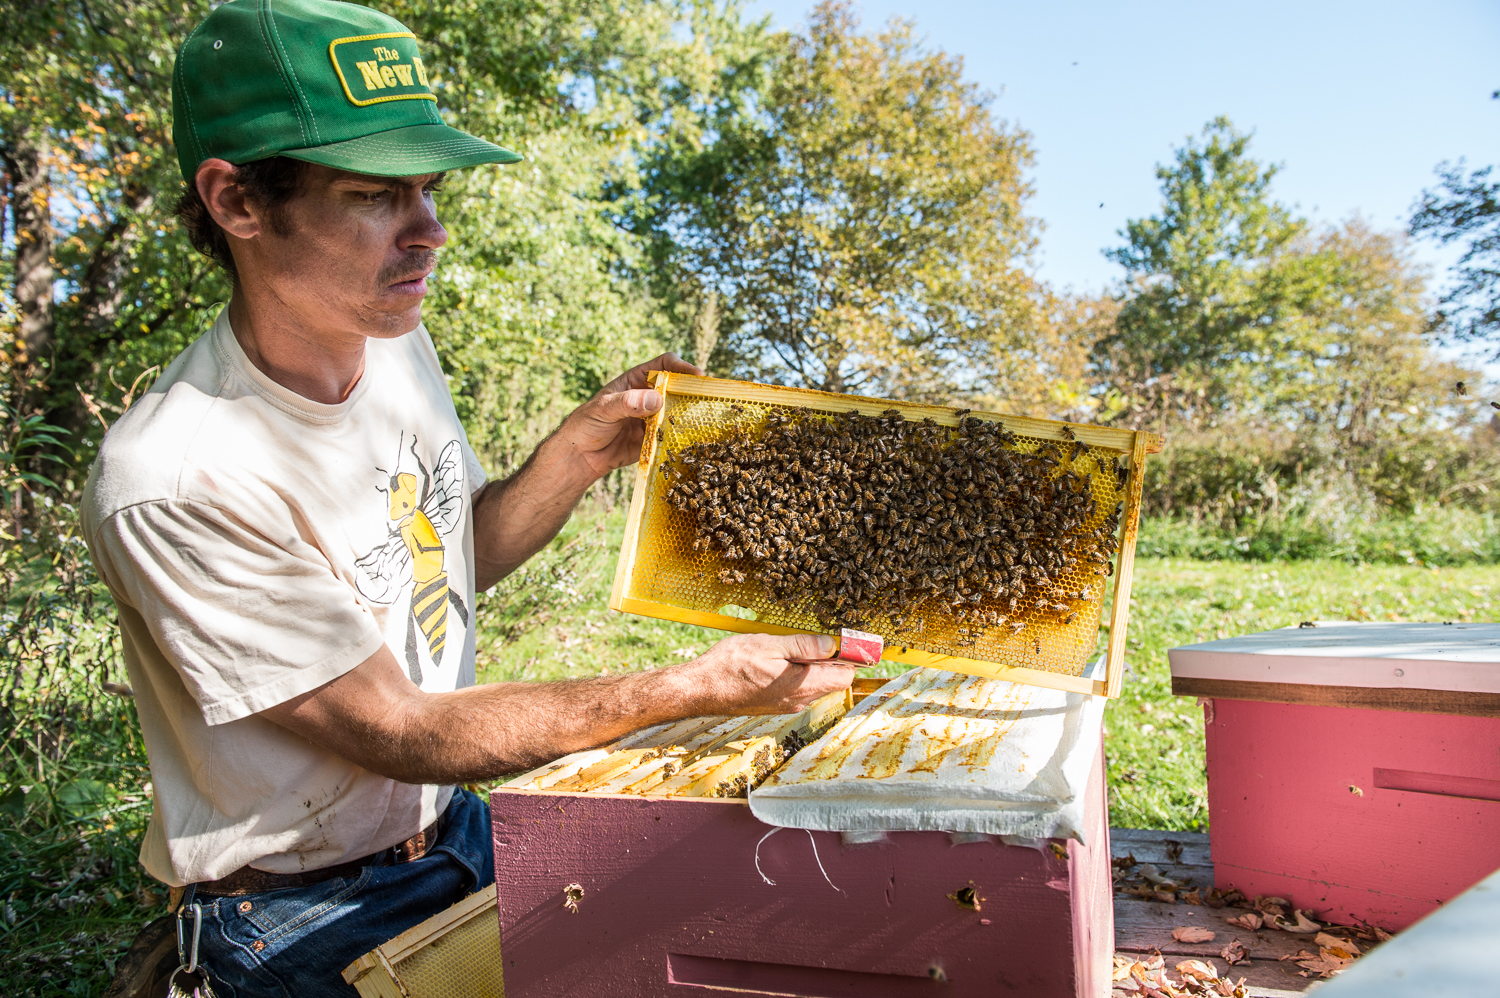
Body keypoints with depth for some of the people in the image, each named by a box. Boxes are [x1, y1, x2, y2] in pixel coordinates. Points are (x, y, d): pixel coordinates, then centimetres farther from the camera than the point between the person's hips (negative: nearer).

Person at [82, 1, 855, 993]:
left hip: (457, 828, 6)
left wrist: (581, 452, -11)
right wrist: (695, 688, -28)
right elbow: (398, 733, -24)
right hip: (306, 919, -5)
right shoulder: (170, 487, -30)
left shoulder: (397, 345, -7)